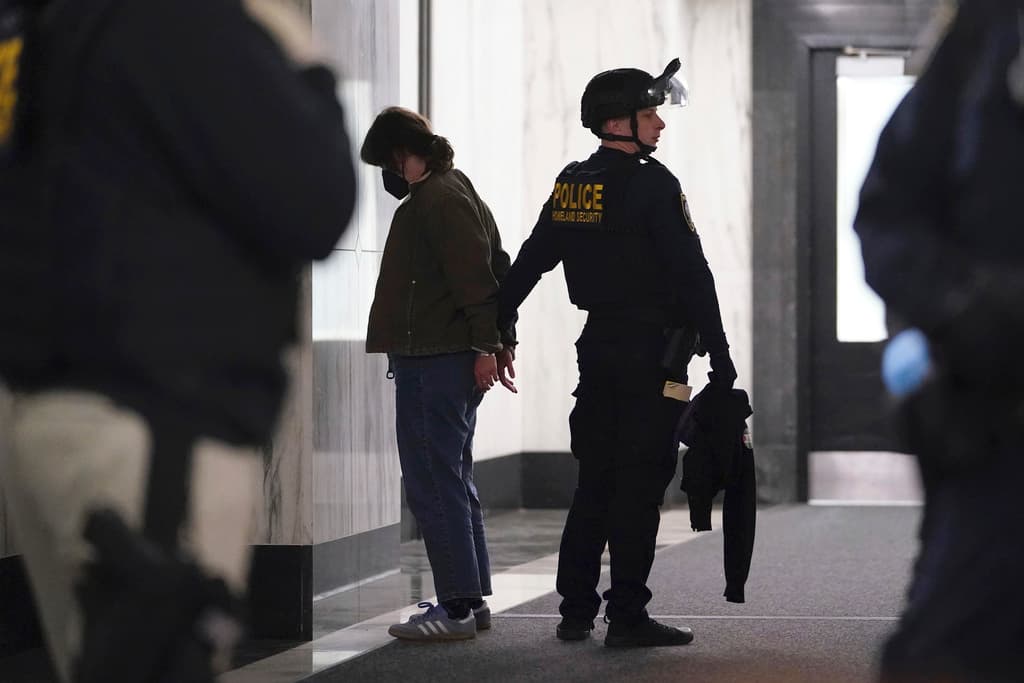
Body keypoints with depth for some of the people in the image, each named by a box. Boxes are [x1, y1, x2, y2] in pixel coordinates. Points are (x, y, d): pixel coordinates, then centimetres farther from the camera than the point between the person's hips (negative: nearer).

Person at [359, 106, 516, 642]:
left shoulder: (438, 200, -13)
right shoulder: (454, 192, 20)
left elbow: (476, 276, -21)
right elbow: (495, 271, 21)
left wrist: (486, 345, -21)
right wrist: (497, 341, 18)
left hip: (431, 365, -11)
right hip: (451, 358, 11)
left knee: (433, 482, -9)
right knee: (451, 481, 15)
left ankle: (457, 607, -9)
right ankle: (472, 600, 20)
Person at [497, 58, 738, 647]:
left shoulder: (571, 184, 10)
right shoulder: (652, 184, -12)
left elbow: (530, 259, 14)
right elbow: (692, 274, -14)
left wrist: (498, 328, 22)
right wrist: (721, 358, -12)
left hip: (597, 345, 7)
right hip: (652, 350, -7)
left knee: (595, 481, 13)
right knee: (640, 485, -4)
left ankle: (576, 611, 15)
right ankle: (627, 616, -4)